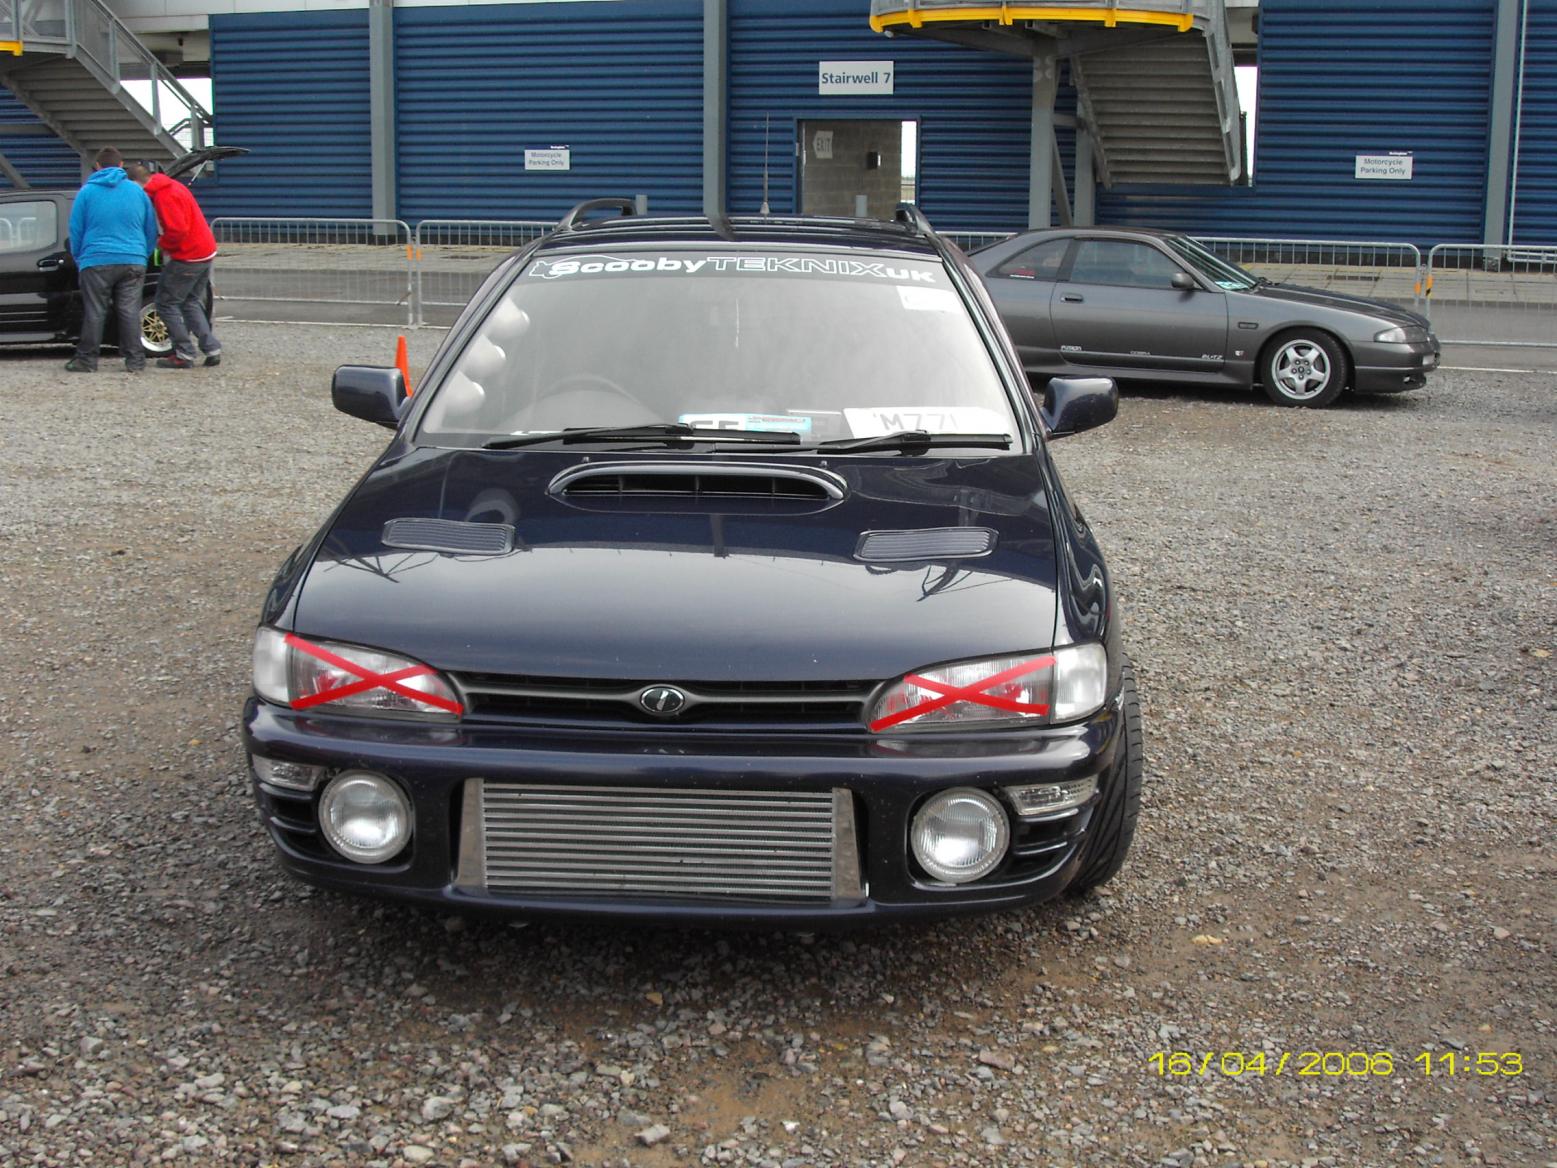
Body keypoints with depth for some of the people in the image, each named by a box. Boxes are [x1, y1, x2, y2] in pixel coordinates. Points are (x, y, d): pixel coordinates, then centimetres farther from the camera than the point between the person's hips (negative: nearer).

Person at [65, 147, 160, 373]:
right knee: (129, 311, 3)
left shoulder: (87, 191, 2)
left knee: (94, 312, 3)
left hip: (96, 261, -2)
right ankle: (134, 360, 3)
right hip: (132, 261, 2)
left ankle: (87, 359, 7)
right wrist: (143, 256, 23)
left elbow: (76, 230, 5)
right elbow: (151, 230, 13)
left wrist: (79, 259, 17)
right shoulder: (137, 191, 7)